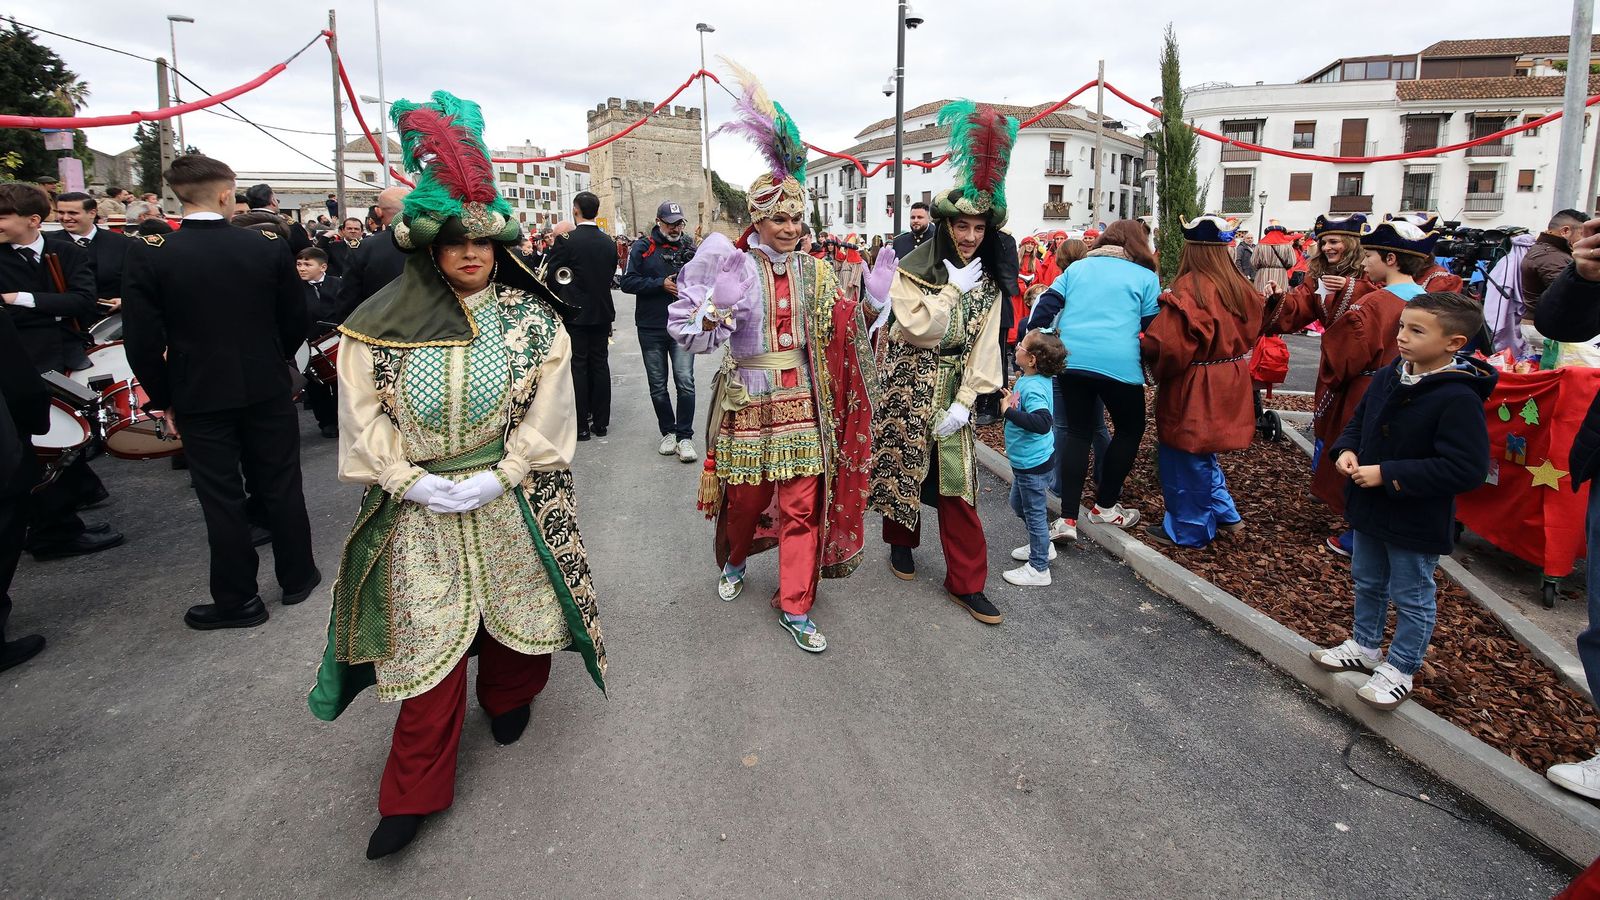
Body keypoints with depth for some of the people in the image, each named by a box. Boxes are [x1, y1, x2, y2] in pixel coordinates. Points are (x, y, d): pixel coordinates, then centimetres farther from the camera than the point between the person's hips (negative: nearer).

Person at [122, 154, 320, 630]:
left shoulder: (149, 255, -10)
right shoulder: (270, 246, -7)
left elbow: (142, 341, -9)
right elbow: (295, 321, 0)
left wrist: (163, 399, 3)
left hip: (199, 396, -1)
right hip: (268, 390, 1)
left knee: (222, 498, 7)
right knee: (281, 486, 14)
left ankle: (237, 600, 17)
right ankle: (297, 577, 27)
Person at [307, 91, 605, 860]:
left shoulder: (534, 320, -3)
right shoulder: (382, 325, -2)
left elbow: (548, 411, -5)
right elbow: (364, 415, -1)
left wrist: (497, 478, -13)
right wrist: (413, 481, -10)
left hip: (511, 502, 1)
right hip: (419, 509, 0)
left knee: (516, 607, 15)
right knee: (427, 637, 4)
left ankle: (508, 698, 48)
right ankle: (415, 791, 16)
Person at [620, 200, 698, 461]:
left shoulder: (689, 247, 5)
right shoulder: (642, 248, 1)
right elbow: (627, 282, -6)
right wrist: (661, 284, -13)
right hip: (651, 328, 1)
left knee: (685, 381, -11)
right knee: (658, 385, 9)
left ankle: (685, 436, -3)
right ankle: (668, 432, 24)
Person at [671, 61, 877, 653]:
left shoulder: (814, 272, 6)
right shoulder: (732, 268, -5)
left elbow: (844, 333, 8)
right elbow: (694, 337, -9)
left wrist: (874, 299, -5)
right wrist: (713, 305, -27)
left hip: (801, 400, 3)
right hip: (747, 399, -2)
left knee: (802, 506, 1)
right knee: (745, 494, 11)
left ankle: (794, 608, 13)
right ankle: (735, 561, 44)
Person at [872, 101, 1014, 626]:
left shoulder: (989, 282, 3)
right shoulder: (913, 269, -7)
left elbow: (984, 345, -1)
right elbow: (917, 327, -19)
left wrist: (965, 402, -10)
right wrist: (954, 287, -16)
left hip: (953, 389, 2)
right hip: (908, 385, -2)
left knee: (958, 483, 1)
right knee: (903, 466, 8)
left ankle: (966, 581, 9)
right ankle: (901, 541, 35)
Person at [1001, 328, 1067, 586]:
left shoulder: (1033, 387, -27)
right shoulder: (1029, 380, 1)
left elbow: (1042, 422, -40)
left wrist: (1008, 411, -37)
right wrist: (1009, 398, 5)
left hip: (1033, 463, -10)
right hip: (1025, 460, 10)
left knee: (1034, 512, 3)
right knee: (1018, 504, 27)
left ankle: (1038, 569, 17)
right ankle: (1042, 546, 43)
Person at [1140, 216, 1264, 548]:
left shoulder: (1188, 290, -21)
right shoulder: (1241, 289, 3)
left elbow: (1166, 346, -24)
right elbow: (1247, 335, 13)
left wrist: (1142, 342, -6)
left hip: (1194, 390, -8)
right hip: (1229, 387, 8)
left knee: (1185, 456, 7)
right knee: (1203, 454, 25)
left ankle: (1188, 529, 19)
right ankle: (1225, 514, 32)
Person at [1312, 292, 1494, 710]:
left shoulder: (1459, 399, -25)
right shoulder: (1388, 377, -3)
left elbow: (1466, 470, -28)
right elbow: (1359, 421, 14)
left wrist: (1387, 474, -28)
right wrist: (1346, 450, -8)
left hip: (1416, 522, -7)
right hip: (1370, 508, 8)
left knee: (1412, 597, 12)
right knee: (1367, 583, 23)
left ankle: (1400, 668, 28)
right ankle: (1364, 647, 42)